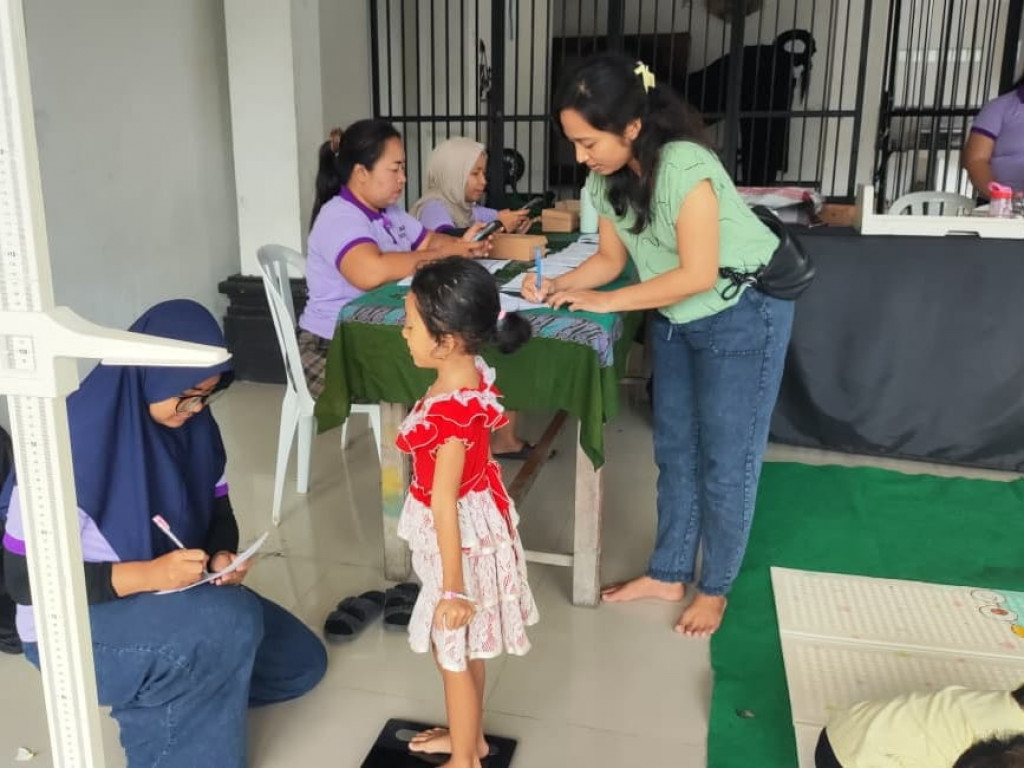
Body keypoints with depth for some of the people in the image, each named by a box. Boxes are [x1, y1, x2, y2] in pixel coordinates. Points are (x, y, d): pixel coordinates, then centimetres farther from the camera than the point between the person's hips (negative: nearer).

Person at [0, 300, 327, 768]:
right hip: (76, 624, -7)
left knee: (302, 663, 4)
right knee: (232, 620, -33)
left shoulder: (193, 423, -7)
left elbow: (218, 508, 6)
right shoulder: (72, 440, -28)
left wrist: (224, 555, -17)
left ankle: (163, 698, 13)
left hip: (169, 593, 7)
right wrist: (146, 574, -34)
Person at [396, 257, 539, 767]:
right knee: (464, 647, 26)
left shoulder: (449, 413, -33)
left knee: (453, 654, 13)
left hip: (461, 537, -9)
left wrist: (453, 588, -21)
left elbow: (445, 505, -27)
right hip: (476, 522, 9)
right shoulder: (474, 377, -6)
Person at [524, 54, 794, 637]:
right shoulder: (608, 178, -7)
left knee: (726, 459, 2)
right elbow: (610, 258, 1)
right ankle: (670, 574, 28)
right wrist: (557, 286, -17)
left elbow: (698, 274, -29)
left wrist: (606, 302, -25)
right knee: (675, 448, 14)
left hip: (743, 314, -7)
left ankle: (715, 588, 20)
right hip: (676, 318, 8)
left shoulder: (684, 166, -30)